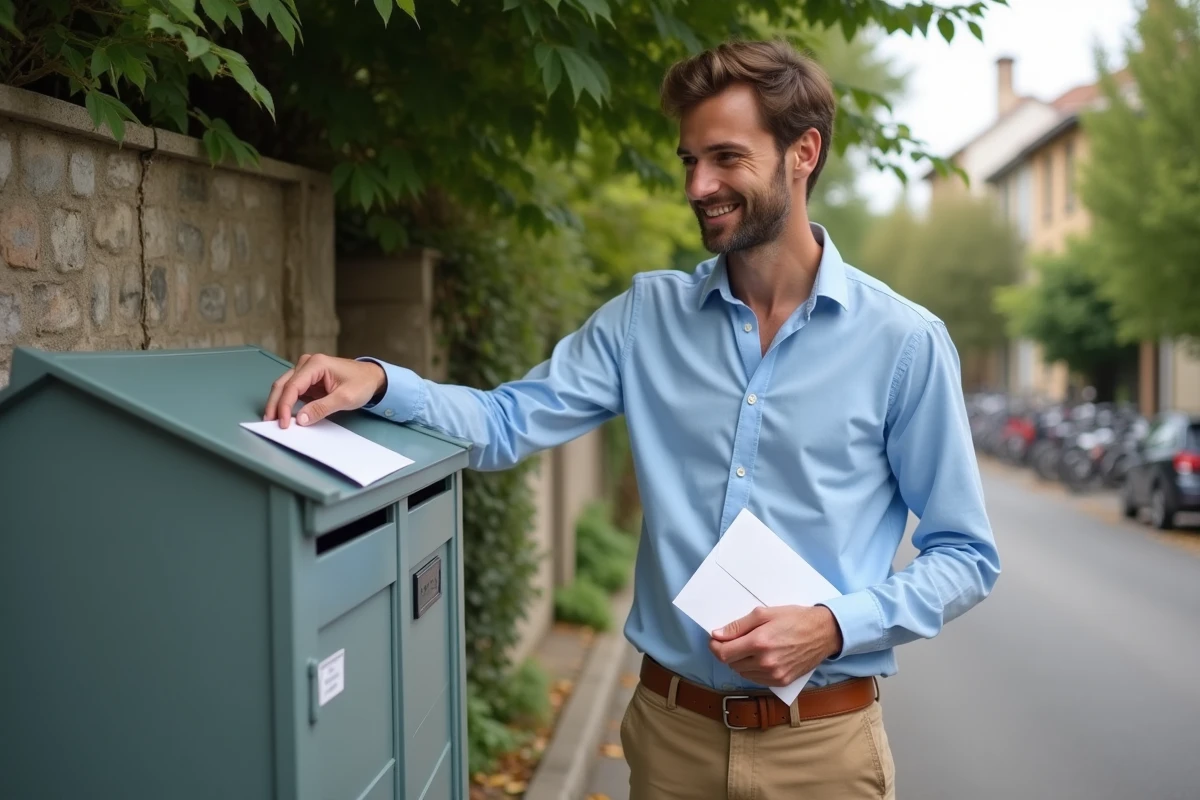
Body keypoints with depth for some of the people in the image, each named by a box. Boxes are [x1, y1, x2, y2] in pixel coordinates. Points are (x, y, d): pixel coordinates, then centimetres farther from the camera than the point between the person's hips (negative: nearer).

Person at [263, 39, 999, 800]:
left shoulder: (904, 341, -6)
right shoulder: (648, 315, 2)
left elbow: (966, 555, -3)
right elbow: (508, 423, -3)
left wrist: (836, 626, -17)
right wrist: (379, 382, -20)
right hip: (672, 724, 3)